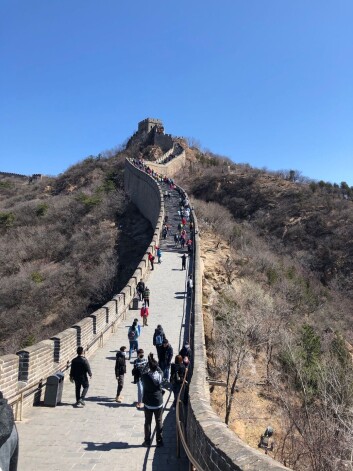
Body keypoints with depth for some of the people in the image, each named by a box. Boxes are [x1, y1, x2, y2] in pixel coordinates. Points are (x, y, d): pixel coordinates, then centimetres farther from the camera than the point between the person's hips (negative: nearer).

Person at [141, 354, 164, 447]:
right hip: (158, 403, 1)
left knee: (147, 422, 14)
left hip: (148, 403, -1)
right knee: (159, 423, 13)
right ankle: (159, 441, 18)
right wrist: (152, 359, 8)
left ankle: (147, 441, 20)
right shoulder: (160, 375, -15)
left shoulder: (145, 376, -19)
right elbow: (158, 368, 7)